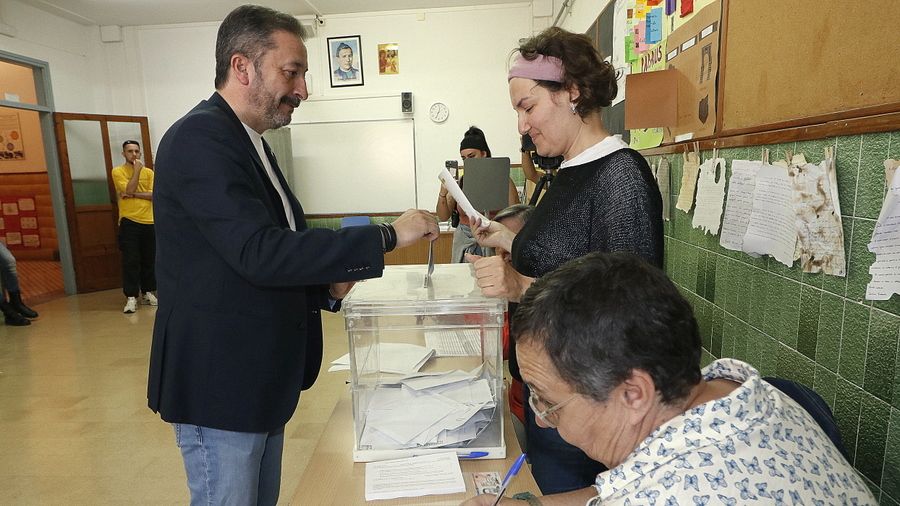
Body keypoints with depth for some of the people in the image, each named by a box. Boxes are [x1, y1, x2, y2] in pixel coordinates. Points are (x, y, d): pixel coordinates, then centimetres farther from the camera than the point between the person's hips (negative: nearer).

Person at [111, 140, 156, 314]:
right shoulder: (118, 171, 3)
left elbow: (154, 194, -2)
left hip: (149, 221, 3)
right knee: (130, 261, -7)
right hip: (129, 221, -3)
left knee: (149, 260, 8)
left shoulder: (149, 172, 11)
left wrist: (133, 194, -12)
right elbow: (129, 189, -14)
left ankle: (148, 292, 19)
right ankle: (131, 297, -5)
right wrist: (137, 169, -8)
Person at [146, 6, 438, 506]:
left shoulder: (250, 142, 12)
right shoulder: (199, 138, -18)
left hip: (261, 376, 9)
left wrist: (327, 285, 0)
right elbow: (258, 252, -28)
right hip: (221, 378, -9)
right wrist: (386, 237, -25)